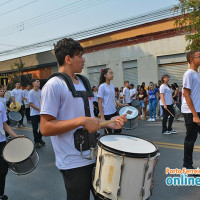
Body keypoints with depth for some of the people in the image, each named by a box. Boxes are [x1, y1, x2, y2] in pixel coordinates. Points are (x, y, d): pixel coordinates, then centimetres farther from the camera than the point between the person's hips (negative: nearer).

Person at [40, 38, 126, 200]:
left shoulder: (83, 82, 10)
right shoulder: (54, 85, -15)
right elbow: (45, 128, -21)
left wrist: (109, 123, 2)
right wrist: (81, 121, -27)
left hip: (94, 156, 8)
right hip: (74, 163, -8)